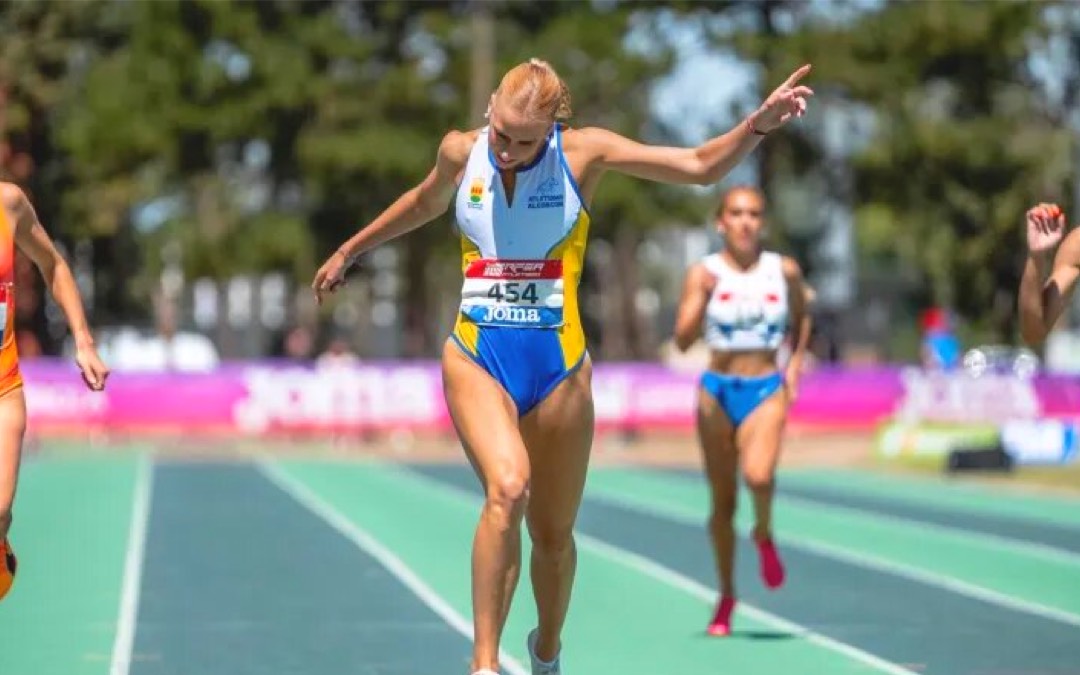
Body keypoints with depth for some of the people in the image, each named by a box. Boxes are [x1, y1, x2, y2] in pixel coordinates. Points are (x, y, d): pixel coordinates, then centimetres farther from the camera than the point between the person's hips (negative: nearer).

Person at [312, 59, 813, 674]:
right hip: (477, 357, -1)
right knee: (508, 488, -27)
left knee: (553, 533, 7)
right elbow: (425, 204, 23)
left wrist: (760, 124, -21)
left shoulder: (584, 153, -4)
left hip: (559, 364, 1)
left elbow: (701, 167, -6)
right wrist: (349, 250, 34)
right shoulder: (461, 152, 0)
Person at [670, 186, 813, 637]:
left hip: (767, 390, 0)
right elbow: (683, 340, -10)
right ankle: (726, 596, 23)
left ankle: (764, 535, 5)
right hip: (717, 391, 0)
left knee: (759, 474, -28)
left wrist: (795, 364, 8)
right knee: (723, 502, 7)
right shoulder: (704, 273, -3)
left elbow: (801, 319, 21)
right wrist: (702, 298, -24)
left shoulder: (784, 271, 2)